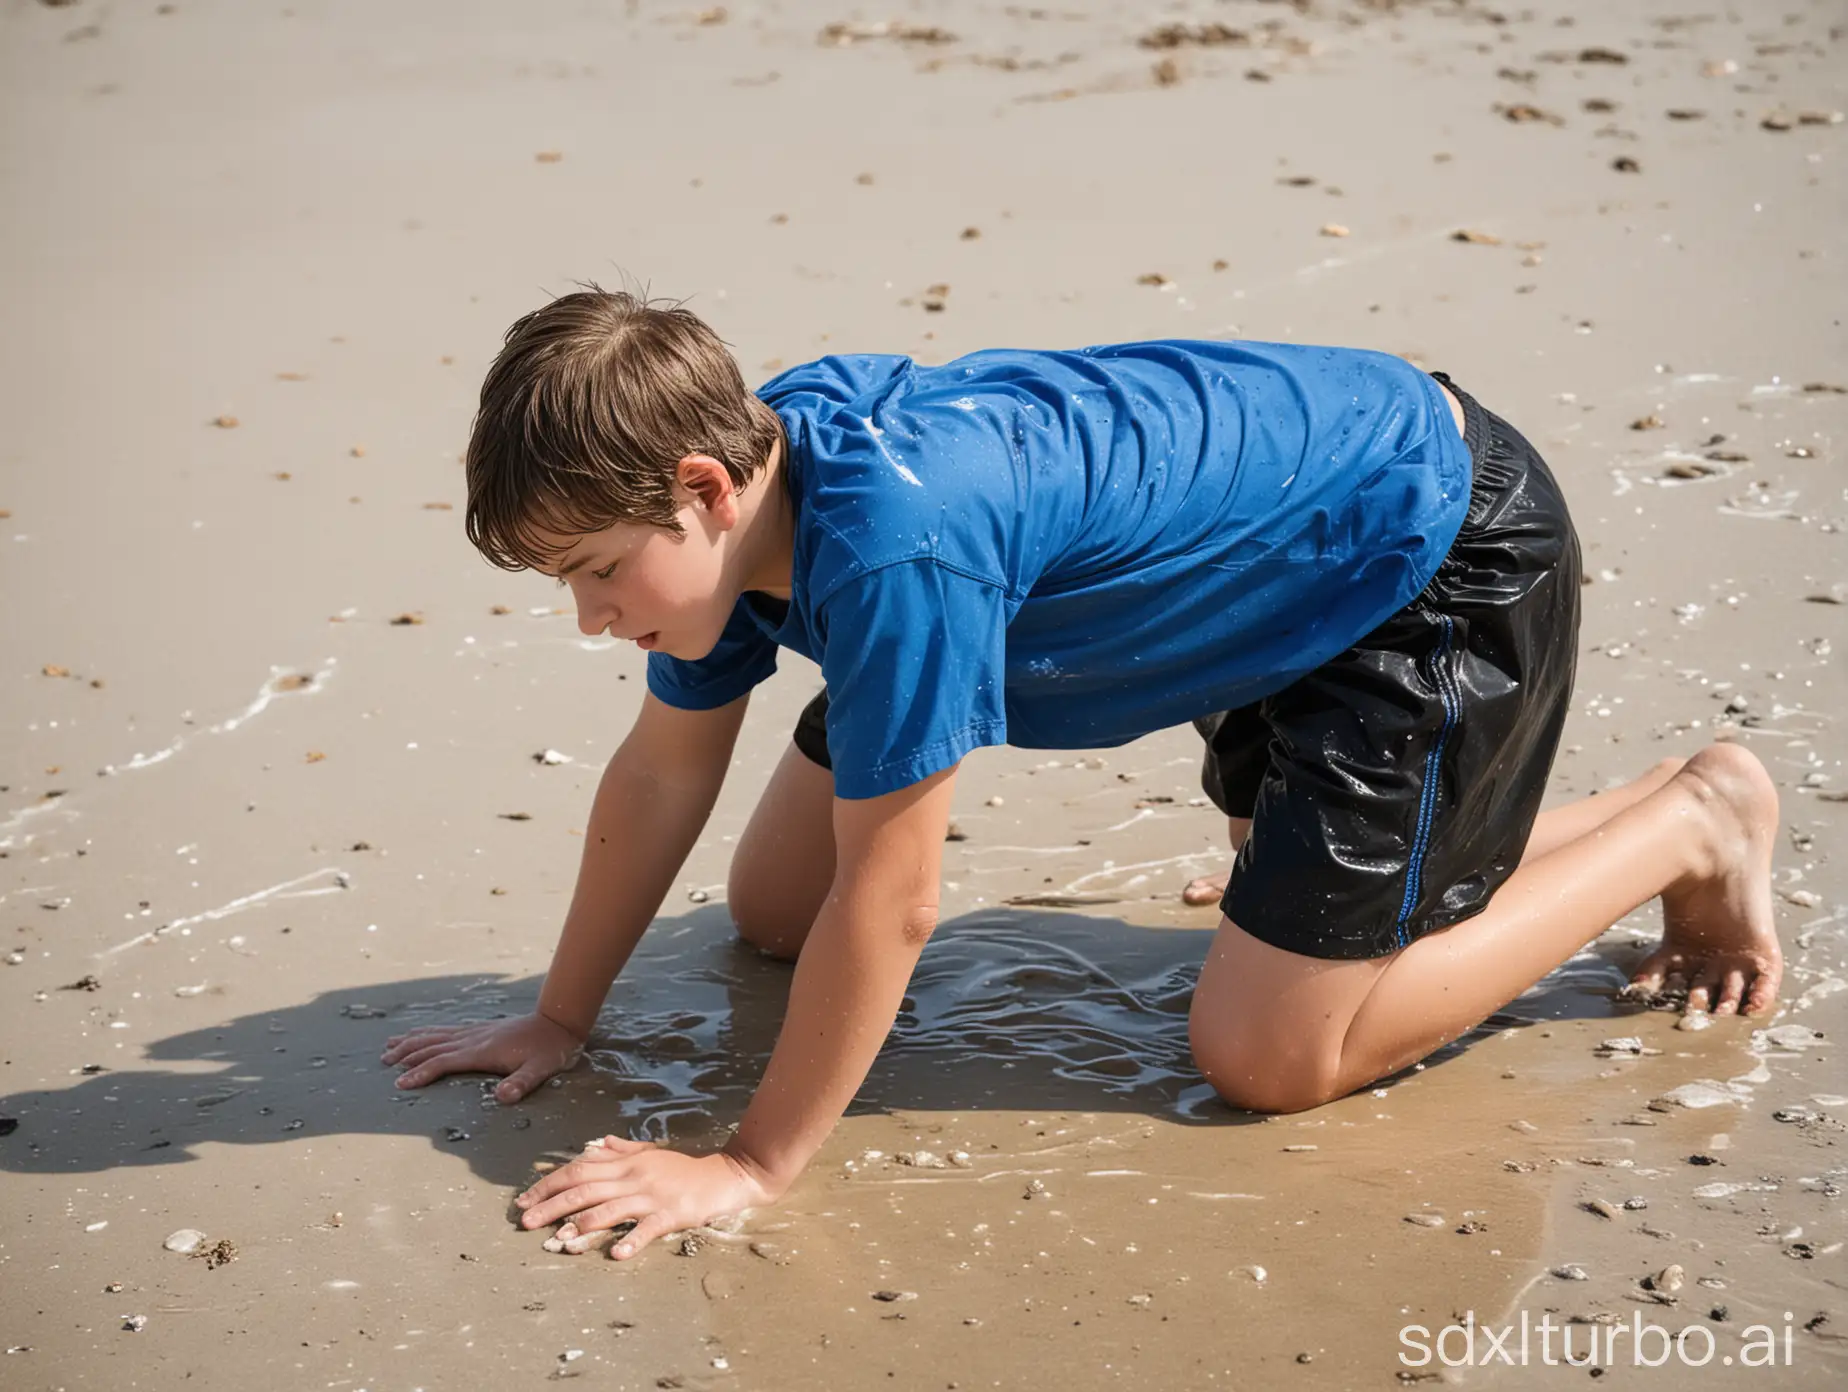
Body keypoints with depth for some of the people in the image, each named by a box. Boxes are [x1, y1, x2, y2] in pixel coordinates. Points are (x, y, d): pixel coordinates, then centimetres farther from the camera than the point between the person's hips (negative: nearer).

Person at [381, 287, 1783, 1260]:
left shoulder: (892, 539, -39)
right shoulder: (746, 472, -11)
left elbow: (887, 907, -32)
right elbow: (661, 773, 2)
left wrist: (753, 1165, -22)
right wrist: (559, 1021, 7)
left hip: (1450, 541, -9)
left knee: (1267, 1056, -10)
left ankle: (1693, 825, 7)